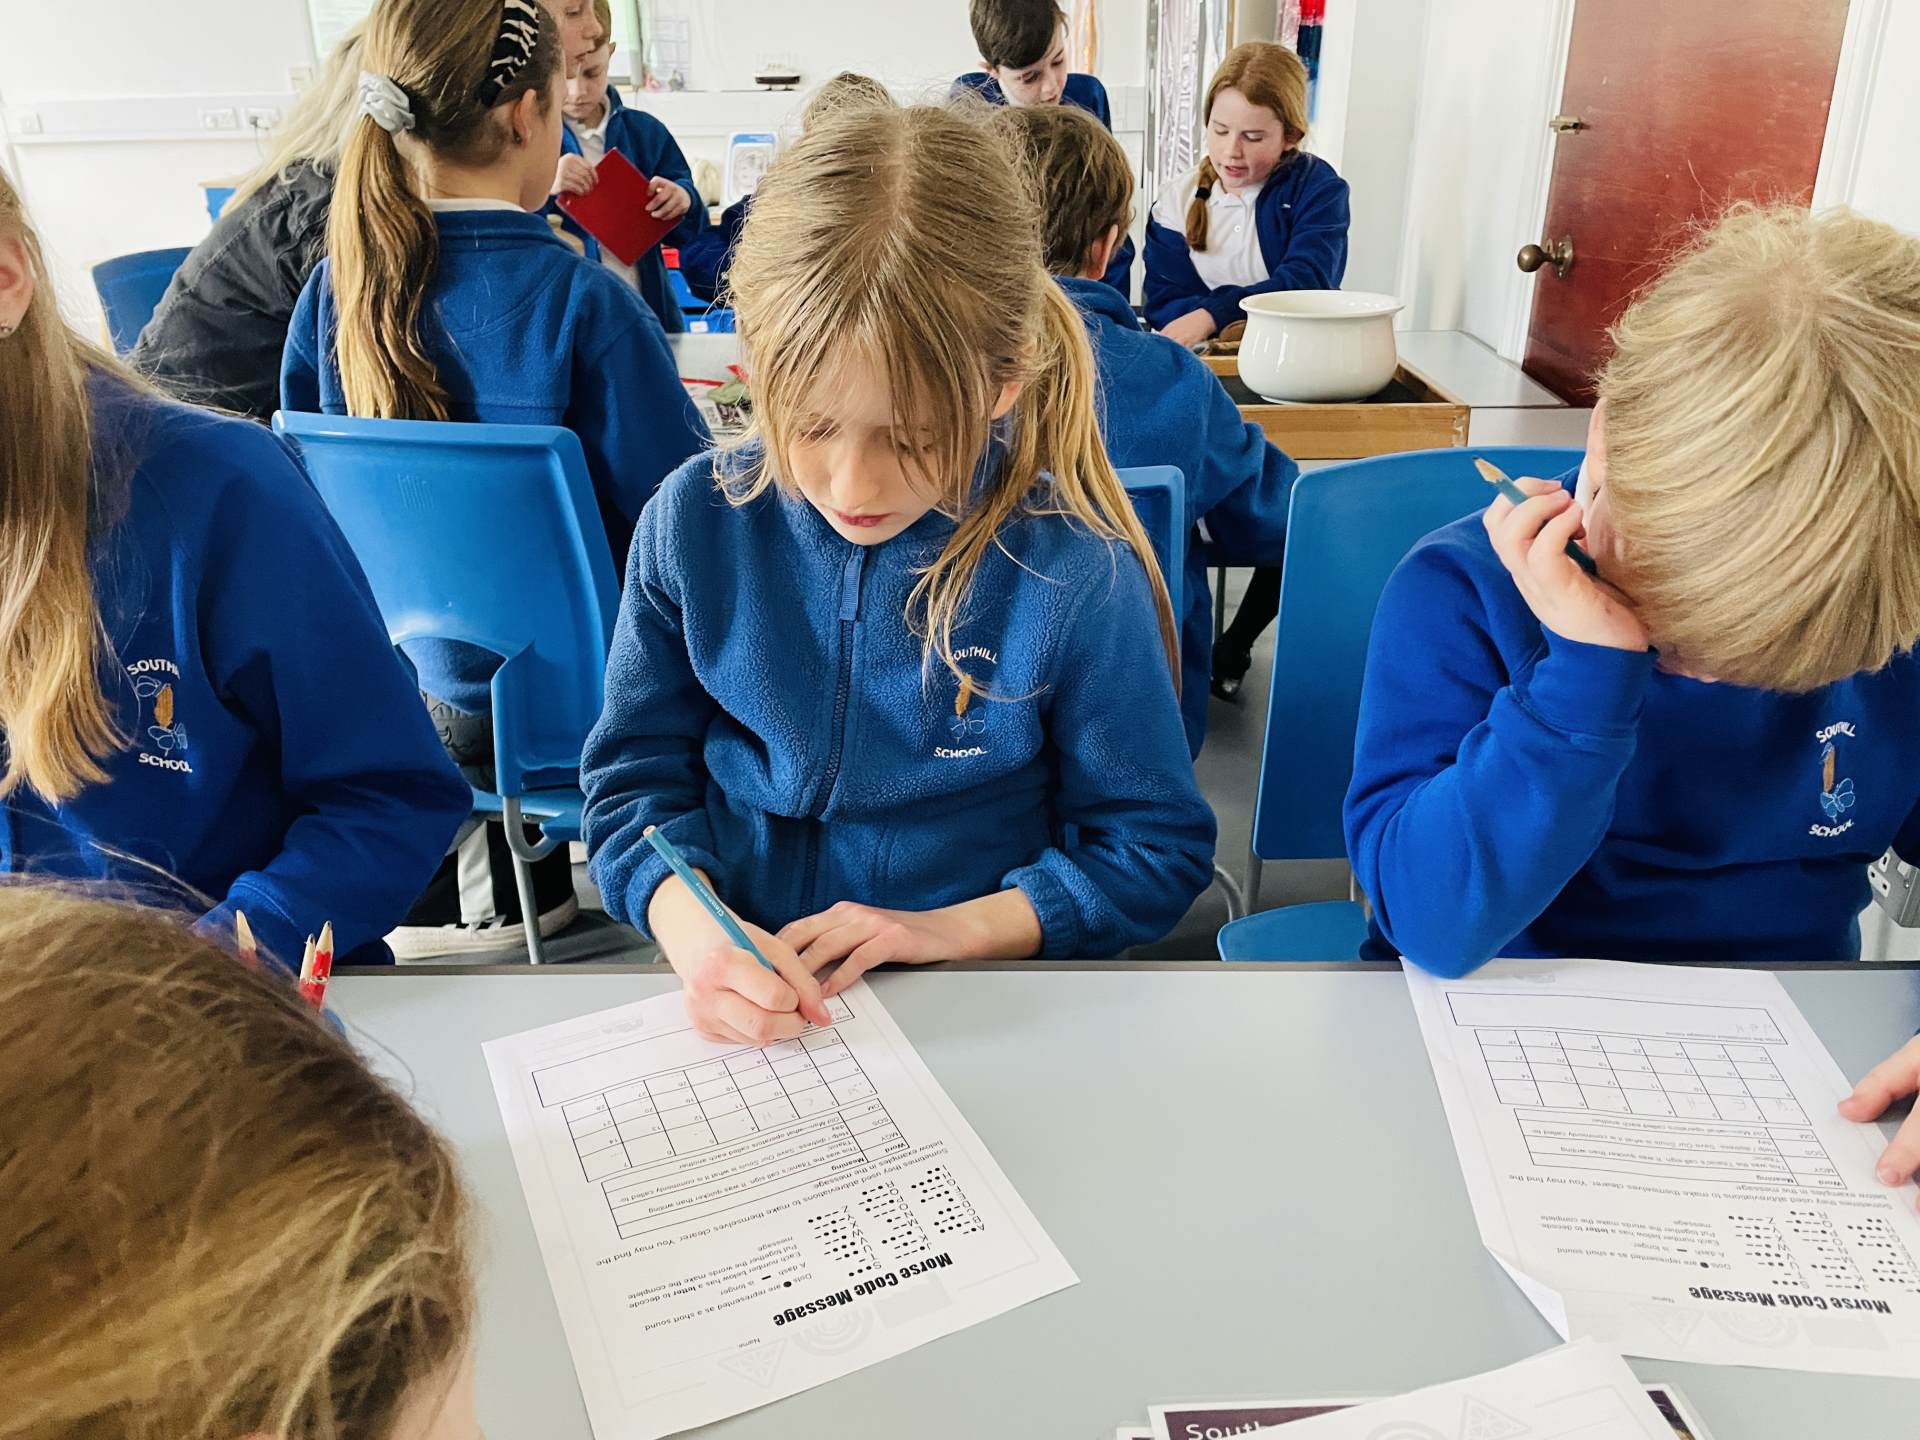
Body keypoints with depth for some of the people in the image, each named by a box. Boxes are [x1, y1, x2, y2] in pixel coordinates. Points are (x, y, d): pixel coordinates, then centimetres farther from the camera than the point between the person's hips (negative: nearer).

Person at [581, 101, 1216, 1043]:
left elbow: (1157, 849, -2)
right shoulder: (697, 523, -5)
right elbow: (636, 774, 4)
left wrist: (955, 928, -14)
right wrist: (688, 922, -16)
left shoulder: (1077, 576, -13)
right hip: (739, 1009, 3)